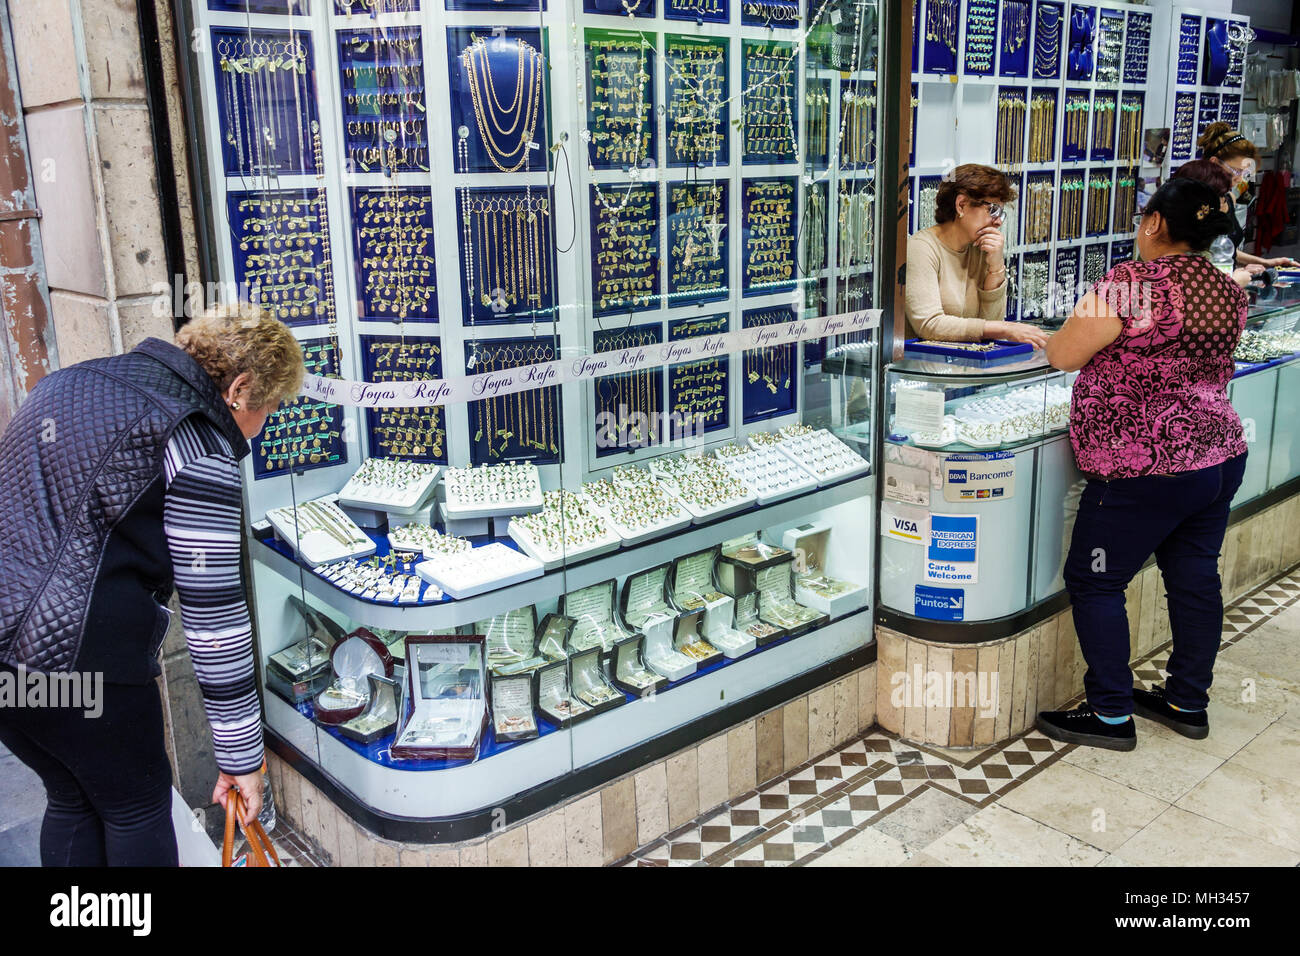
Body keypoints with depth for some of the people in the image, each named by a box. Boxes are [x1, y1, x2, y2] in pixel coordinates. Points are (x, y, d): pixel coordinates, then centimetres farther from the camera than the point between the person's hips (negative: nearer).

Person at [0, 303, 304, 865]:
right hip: (76, 648, -8)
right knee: (137, 808, 15)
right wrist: (241, 755, -6)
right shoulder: (199, 450, -12)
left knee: (71, 799, 25)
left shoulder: (68, 380, 14)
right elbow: (214, 616, -13)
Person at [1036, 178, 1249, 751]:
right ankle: (1188, 702, 31)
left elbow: (1062, 356, -13)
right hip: (1221, 454, 9)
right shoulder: (1229, 291, 8)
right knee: (1194, 579, 17)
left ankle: (1112, 715, 12)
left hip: (1146, 472, -8)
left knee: (1093, 581, 4)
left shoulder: (1132, 283, -18)